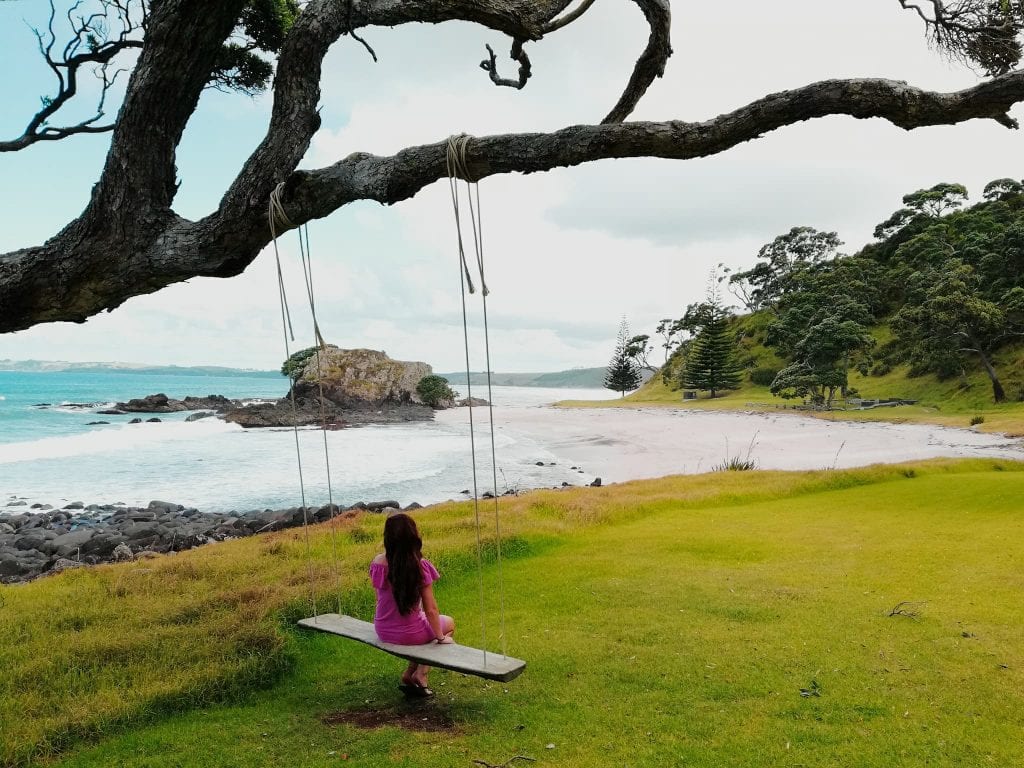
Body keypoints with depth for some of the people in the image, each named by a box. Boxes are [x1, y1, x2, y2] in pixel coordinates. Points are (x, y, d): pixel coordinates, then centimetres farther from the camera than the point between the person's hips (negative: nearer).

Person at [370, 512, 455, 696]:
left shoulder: (377, 563, -10)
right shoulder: (420, 566, -22)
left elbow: (379, 597, 2)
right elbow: (430, 609, -18)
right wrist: (440, 637, -4)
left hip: (383, 632, 5)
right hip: (409, 634, -5)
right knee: (449, 623, 24)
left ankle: (409, 674, 23)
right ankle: (420, 673, 13)